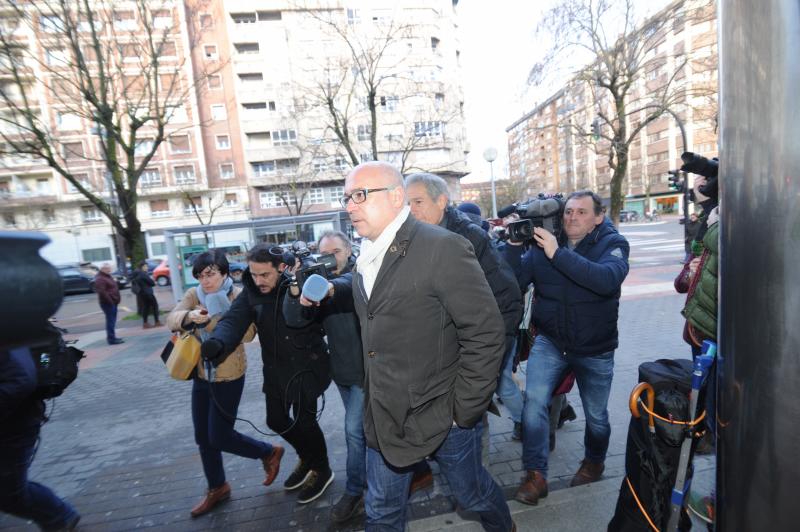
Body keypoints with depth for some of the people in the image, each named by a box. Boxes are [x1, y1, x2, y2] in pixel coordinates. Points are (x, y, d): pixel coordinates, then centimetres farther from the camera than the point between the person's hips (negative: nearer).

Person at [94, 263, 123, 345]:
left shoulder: (107, 276, 18)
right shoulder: (100, 279, -16)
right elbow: (102, 292, -24)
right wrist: (110, 301, -23)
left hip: (112, 302, 10)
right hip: (108, 303, -10)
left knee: (112, 320, 16)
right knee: (111, 320, -9)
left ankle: (111, 337, 24)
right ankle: (111, 339, -6)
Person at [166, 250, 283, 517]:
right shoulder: (193, 294, 0)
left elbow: (248, 334, -23)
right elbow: (171, 319, -14)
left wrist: (221, 316, -31)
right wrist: (189, 316, -33)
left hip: (228, 376, -6)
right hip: (201, 374, 6)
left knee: (219, 437, 0)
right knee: (203, 437, 16)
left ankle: (270, 453, 25)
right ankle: (216, 488, 38)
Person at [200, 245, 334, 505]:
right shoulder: (250, 293, -5)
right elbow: (233, 321, -17)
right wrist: (217, 343, -36)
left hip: (307, 366, -6)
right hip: (276, 368, 6)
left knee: (304, 420, 4)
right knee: (276, 420, 17)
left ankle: (322, 471, 33)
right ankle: (307, 457, 46)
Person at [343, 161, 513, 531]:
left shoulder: (443, 248, -20)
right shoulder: (365, 260, 4)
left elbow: (486, 334, -20)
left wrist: (463, 411, -15)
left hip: (441, 415, -5)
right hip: (384, 418, 6)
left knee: (473, 494, 22)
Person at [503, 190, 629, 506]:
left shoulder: (612, 243, -10)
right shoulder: (543, 241, -4)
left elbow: (608, 279, -32)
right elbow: (516, 280, -12)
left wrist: (557, 254, -38)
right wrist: (514, 244, -25)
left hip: (595, 348, 0)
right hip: (549, 341, 1)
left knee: (596, 415, 16)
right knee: (534, 399, -17)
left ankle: (594, 461, 48)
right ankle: (535, 475, 2)